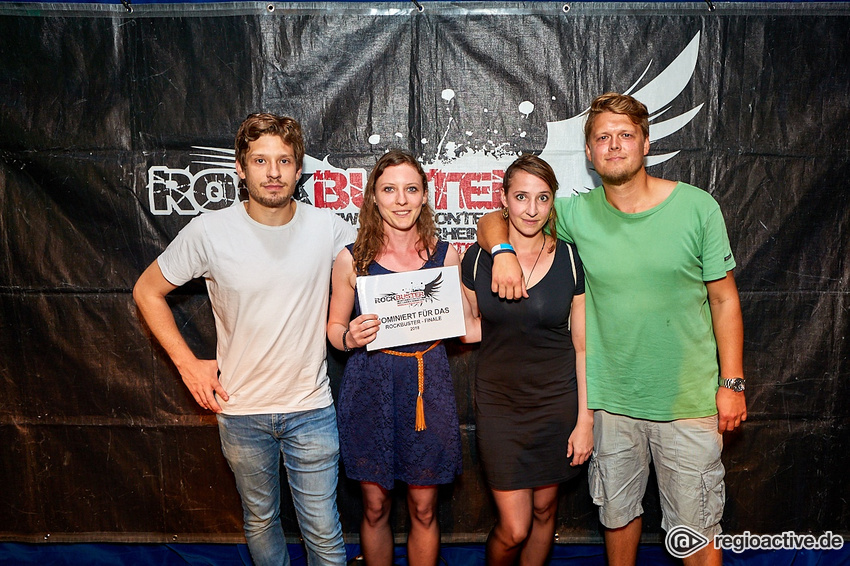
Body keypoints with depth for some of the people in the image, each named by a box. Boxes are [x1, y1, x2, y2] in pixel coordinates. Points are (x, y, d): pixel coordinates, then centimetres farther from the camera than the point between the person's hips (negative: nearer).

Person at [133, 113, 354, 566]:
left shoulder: (328, 228, -9)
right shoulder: (209, 231, -11)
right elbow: (147, 291, 3)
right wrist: (188, 363, -4)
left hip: (311, 409, 0)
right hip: (241, 410, 1)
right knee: (260, 520, 21)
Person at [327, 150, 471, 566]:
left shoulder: (445, 255, 1)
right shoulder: (352, 259, -2)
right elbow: (334, 326, 6)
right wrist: (350, 337, -16)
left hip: (428, 384, 1)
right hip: (370, 386, 0)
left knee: (424, 508, 10)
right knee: (375, 507, 12)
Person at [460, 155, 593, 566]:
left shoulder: (571, 260, -5)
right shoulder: (478, 258, -4)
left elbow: (583, 346, -2)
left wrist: (585, 420, -4)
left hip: (556, 402, 1)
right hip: (498, 403, 0)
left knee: (544, 511, 15)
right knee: (513, 528, 0)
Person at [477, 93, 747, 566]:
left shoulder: (697, 207, -7)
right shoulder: (578, 214, -4)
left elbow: (725, 300, -1)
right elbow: (494, 220, 5)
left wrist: (732, 383, -3)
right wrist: (504, 250, -18)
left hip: (688, 400, -2)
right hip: (611, 400, 2)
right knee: (618, 514, 20)